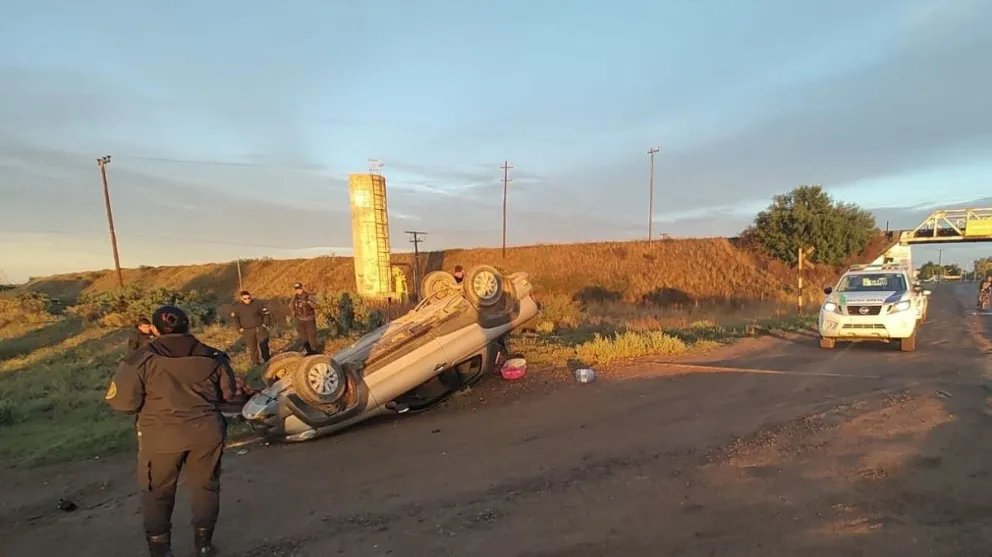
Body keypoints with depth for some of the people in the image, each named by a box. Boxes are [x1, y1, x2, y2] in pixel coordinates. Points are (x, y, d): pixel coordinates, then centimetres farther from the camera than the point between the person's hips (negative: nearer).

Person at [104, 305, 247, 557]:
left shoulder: (141, 360, -7)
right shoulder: (212, 357, 2)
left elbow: (122, 402, -7)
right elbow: (230, 394, 7)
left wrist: (152, 399, 11)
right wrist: (240, 389, 29)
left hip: (161, 436, -2)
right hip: (205, 432, 2)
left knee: (157, 493, 18)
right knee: (205, 486, 18)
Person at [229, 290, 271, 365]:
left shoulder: (257, 303, -7)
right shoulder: (238, 307, -3)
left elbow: (266, 313, 2)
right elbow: (234, 318, 9)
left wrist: (265, 324, -3)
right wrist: (239, 328, 2)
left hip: (259, 328, -1)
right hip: (247, 330, 1)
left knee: (263, 344, -3)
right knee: (252, 347, 6)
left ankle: (265, 358, 11)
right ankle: (254, 361, 18)